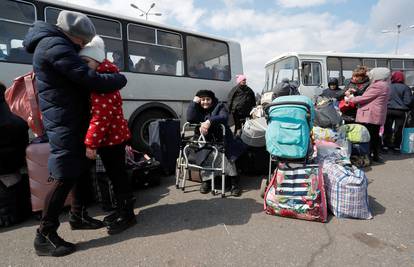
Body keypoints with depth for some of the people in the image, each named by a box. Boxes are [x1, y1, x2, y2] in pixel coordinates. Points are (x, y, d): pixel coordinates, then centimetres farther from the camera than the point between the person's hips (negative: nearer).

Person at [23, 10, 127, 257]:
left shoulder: (53, 44, 17)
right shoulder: (55, 46, -17)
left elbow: (79, 75, 19)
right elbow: (90, 80, -23)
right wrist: (121, 79, -8)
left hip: (71, 121, 11)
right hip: (64, 123, -11)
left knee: (80, 169, 16)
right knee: (64, 176, -6)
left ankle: (78, 215, 31)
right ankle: (45, 236, 8)